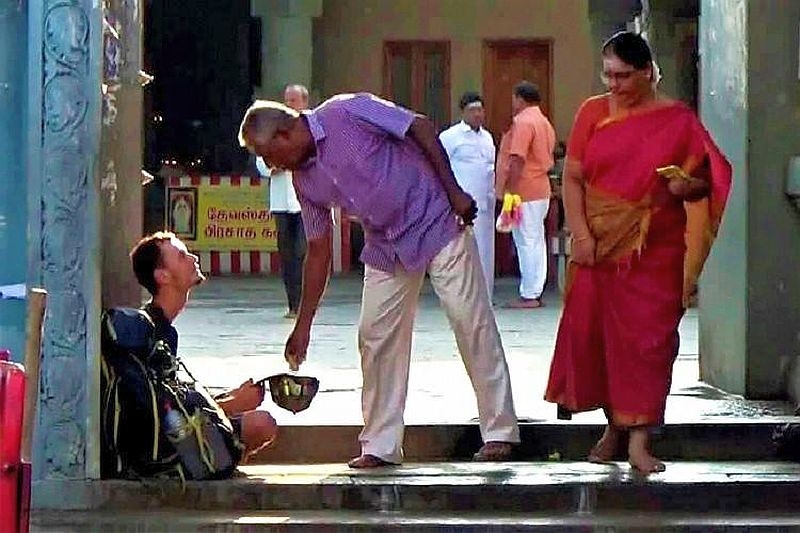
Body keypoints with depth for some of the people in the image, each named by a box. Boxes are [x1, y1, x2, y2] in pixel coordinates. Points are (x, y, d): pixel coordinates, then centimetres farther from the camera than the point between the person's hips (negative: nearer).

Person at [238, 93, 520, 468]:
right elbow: (318, 251, 8)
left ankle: (500, 433, -1)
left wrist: (454, 191, -17)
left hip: (437, 223, -7)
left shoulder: (346, 113, -18)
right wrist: (303, 326, 7)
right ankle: (380, 445, 9)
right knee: (375, 336, 2)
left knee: (472, 324, -6)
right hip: (385, 247, 7)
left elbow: (421, 128, -15)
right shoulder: (305, 179, 2)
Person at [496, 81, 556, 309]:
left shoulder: (523, 122, -14)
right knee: (536, 241, 11)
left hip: (524, 192, -10)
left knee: (526, 242, -7)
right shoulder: (544, 122, 18)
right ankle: (536, 291, 14)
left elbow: (517, 160, -20)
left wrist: (509, 191, -19)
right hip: (541, 189, 10)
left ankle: (529, 295, -7)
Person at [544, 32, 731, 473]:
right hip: (597, 247, 2)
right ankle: (614, 424, 22)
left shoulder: (677, 121, 1)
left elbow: (705, 183, 5)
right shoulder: (592, 113, 6)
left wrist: (687, 186, -19)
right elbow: (572, 178, 3)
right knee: (592, 334, 4)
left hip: (656, 250, -2)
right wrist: (580, 234, -9)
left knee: (647, 340, -7)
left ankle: (639, 443, -8)